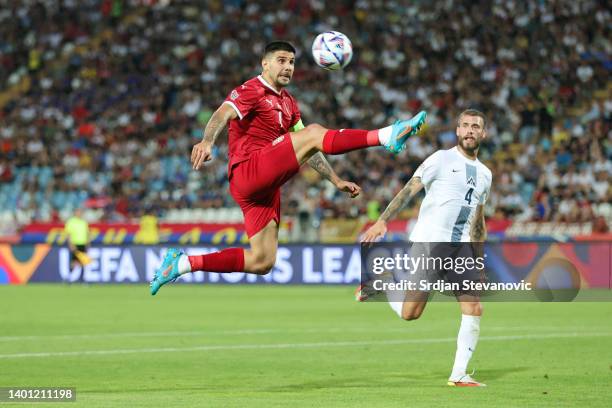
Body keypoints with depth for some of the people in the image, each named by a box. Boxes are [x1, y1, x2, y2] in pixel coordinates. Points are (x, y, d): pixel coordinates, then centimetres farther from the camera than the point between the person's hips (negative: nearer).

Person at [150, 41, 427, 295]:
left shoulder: (288, 102, 23)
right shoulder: (253, 91, -3)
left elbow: (305, 151, 28)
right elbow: (223, 114, -22)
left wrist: (336, 180, 22)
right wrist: (207, 142, -43)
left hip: (265, 187, 9)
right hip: (247, 171, -9)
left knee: (261, 263, 3)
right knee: (313, 133, -21)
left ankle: (183, 263, 8)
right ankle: (386, 136, -29)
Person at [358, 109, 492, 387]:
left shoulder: (484, 174, 18)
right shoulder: (442, 159, 0)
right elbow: (409, 190, -5)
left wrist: (479, 264, 22)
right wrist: (382, 221, -17)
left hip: (461, 249, 5)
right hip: (427, 241, -5)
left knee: (474, 309, -8)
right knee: (409, 313, -10)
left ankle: (459, 375, 0)